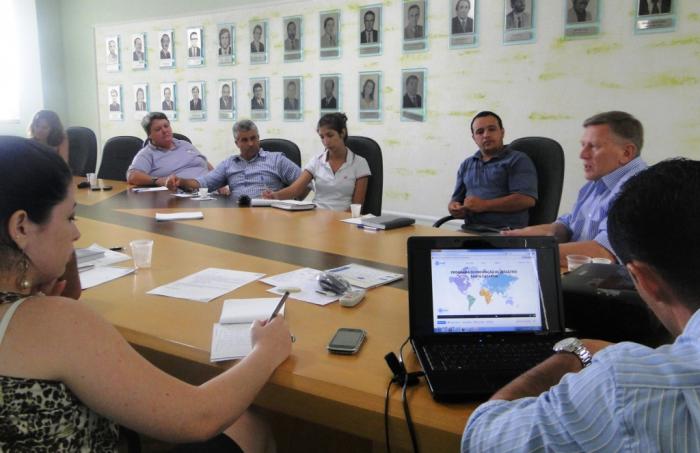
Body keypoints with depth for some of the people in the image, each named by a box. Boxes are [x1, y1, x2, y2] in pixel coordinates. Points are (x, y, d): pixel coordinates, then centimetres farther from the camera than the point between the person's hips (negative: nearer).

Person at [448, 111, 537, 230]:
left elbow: (527, 199, -8)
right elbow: (457, 199, 26)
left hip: (506, 231, -5)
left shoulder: (518, 160, 5)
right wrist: (454, 207, 0)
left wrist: (485, 205, -12)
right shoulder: (466, 165, 23)